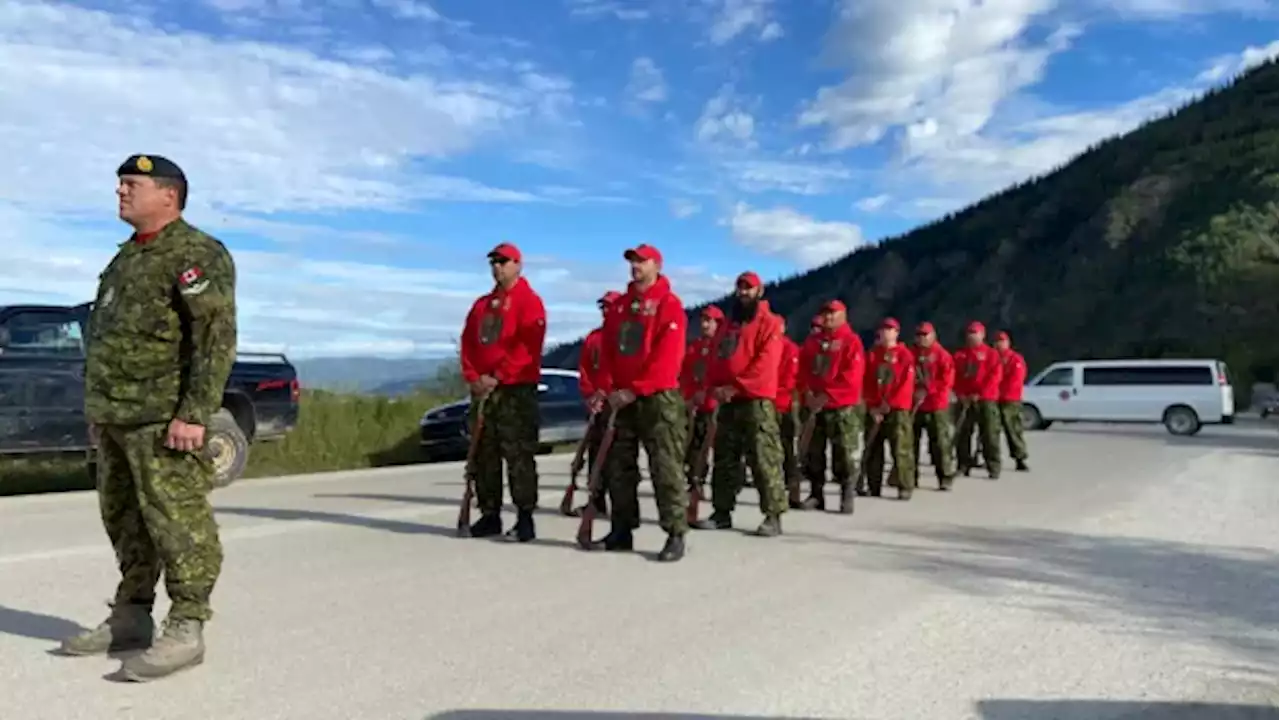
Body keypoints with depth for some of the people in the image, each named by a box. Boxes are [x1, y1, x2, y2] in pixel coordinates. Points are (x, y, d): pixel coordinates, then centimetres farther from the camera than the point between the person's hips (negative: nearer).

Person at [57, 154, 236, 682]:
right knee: (124, 519, 14)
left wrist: (194, 413, -24)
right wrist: (99, 405, 21)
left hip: (164, 417, -10)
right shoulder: (128, 256, 20)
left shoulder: (197, 254, -10)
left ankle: (185, 631, -1)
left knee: (178, 521, -6)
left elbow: (216, 337, -18)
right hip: (117, 415, 10)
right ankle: (131, 618, 25)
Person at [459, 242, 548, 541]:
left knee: (518, 455, -7)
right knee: (484, 455, 9)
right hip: (483, 389, 7)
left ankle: (525, 518, -3)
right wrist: (473, 377, -2)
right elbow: (468, 343, 14)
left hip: (516, 390, -7)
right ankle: (489, 515, 17)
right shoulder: (482, 304, 18)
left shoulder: (529, 301, -3)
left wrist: (498, 376, -17)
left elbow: (528, 346, -15)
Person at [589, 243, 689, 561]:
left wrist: (634, 389, -17)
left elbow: (667, 357, -15)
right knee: (619, 466, 9)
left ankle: (676, 535, -4)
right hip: (623, 399, 7)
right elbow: (607, 350, 13)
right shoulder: (620, 305, 16)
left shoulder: (669, 304, -5)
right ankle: (622, 531, 17)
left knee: (664, 467, -8)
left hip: (658, 398, -7)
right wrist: (608, 388, -1)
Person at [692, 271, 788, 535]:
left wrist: (737, 386, -18)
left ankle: (773, 516, -6)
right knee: (725, 458, 10)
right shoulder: (728, 324, 20)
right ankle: (722, 512, 17)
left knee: (763, 458, -9)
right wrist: (716, 386, -2)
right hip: (728, 400, 7)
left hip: (757, 400, -7)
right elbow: (717, 359, 17)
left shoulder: (769, 323, -2)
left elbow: (766, 363, -14)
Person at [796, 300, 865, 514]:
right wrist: (808, 392, -7)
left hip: (843, 407, -5)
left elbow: (851, 376, -12)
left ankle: (847, 496, 3)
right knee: (813, 452, 7)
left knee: (845, 454, -5)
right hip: (814, 405, 5)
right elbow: (803, 370, 10)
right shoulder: (812, 341, 13)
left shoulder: (851, 341, -4)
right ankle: (816, 494, 16)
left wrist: (826, 395, -16)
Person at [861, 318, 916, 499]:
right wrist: (872, 406, -5)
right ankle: (873, 486, 14)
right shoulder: (872, 354, 11)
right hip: (875, 410, 4)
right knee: (873, 449, 7)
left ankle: (905, 487, -4)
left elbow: (907, 383, -8)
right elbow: (867, 383, 5)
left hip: (898, 409, -4)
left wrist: (889, 404, -11)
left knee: (901, 449, -9)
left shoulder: (905, 355, 0)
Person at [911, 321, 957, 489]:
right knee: (910, 441, 7)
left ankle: (946, 477, 3)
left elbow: (947, 379, -11)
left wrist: (927, 390, -17)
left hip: (937, 405, -4)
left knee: (940, 443, -4)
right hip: (913, 404, 5)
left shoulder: (942, 355, -3)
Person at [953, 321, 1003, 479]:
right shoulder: (960, 355, 12)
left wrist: (980, 394, -16)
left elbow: (994, 377, -8)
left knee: (989, 435, -4)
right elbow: (955, 376, 8)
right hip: (965, 400, 4)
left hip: (986, 400, -4)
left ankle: (993, 468, 0)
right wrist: (960, 394, -6)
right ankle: (964, 466, 11)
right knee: (962, 435, 4)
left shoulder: (991, 354, 1)